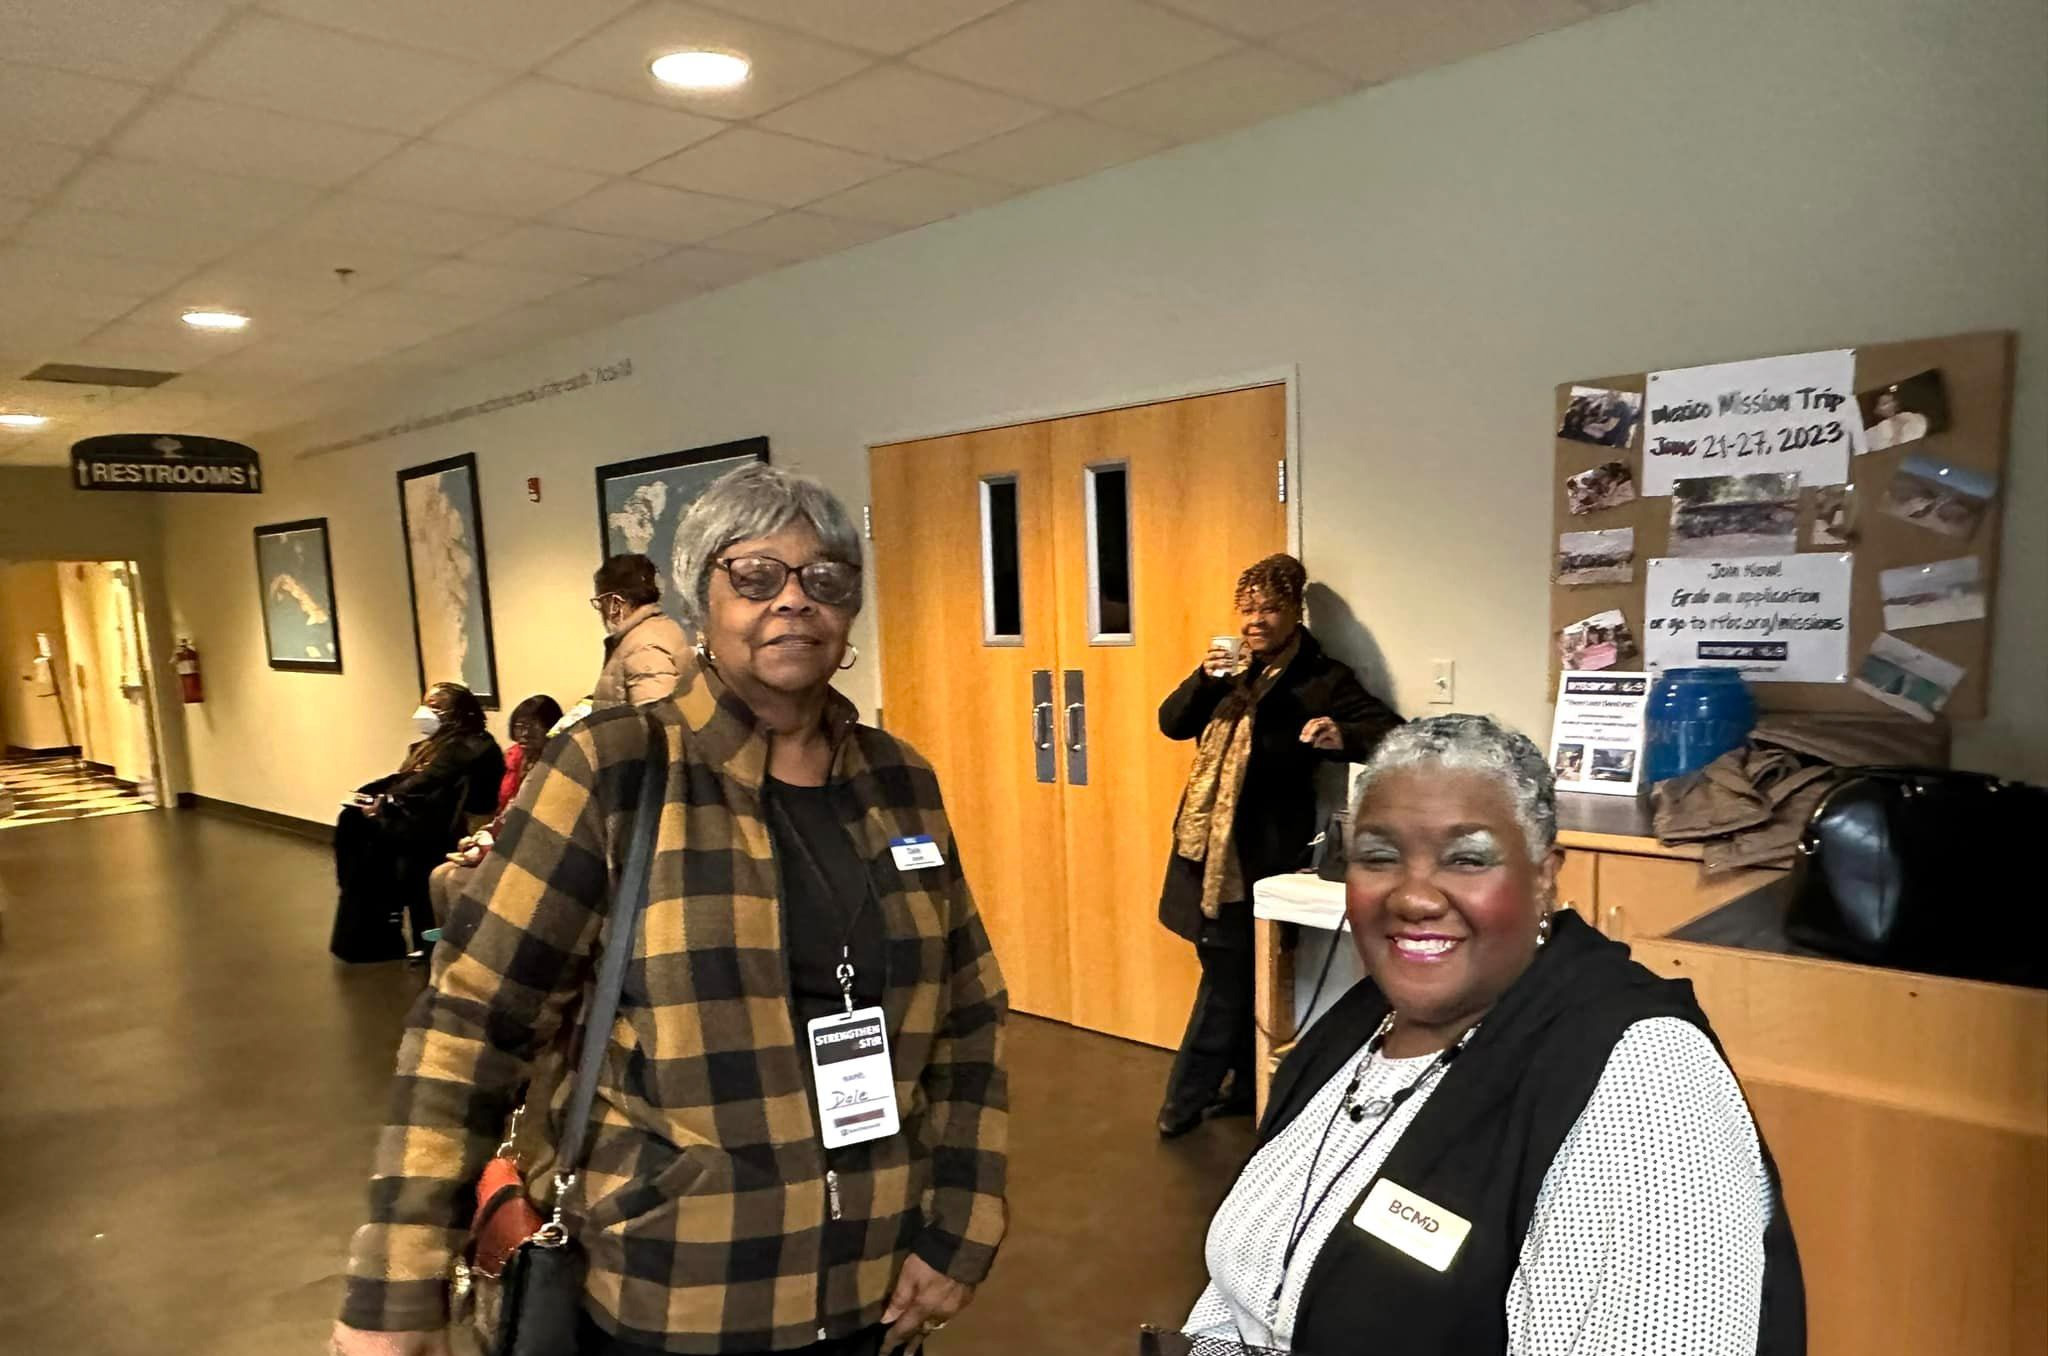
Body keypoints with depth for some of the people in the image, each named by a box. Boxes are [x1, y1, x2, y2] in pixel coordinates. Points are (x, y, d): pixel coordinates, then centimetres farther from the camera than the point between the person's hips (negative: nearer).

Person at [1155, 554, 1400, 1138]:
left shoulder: (1323, 678, -6)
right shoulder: (1231, 669, 11)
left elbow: (1391, 732, -11)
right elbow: (1172, 723, 4)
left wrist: (1343, 737, -32)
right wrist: (1205, 677, -14)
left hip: (1260, 850, -6)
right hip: (1207, 842, 6)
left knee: (1227, 975, 1)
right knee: (1234, 974, 15)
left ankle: (1187, 1097, 16)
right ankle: (1246, 1087, 30)